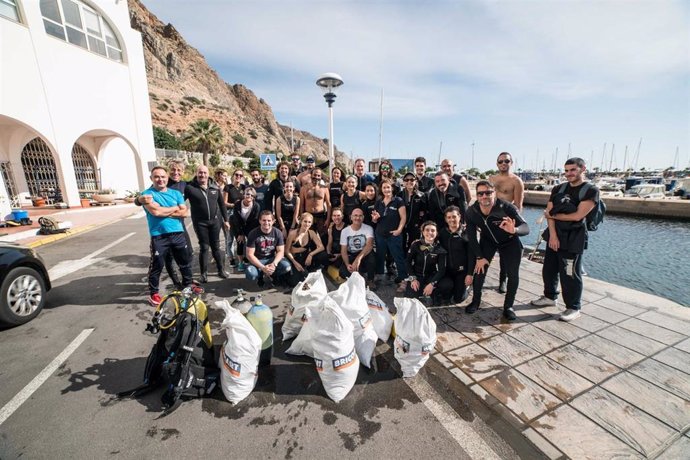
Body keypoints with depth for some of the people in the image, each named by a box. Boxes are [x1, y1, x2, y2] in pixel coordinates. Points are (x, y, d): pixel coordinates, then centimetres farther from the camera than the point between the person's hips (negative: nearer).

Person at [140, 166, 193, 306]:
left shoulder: (176, 193, 10)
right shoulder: (147, 194, -1)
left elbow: (184, 212, 0)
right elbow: (155, 211, -18)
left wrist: (164, 211, -10)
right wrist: (175, 208, -4)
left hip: (178, 234, 4)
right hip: (159, 236, -4)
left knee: (185, 262, 15)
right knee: (157, 266, 5)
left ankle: (188, 285, 33)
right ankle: (153, 293, 22)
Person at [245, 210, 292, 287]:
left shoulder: (277, 232, -8)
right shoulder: (253, 234, -13)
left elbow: (280, 251, -8)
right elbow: (249, 254, -15)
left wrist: (274, 264, -28)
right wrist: (263, 267, -26)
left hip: (272, 258, 1)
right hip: (257, 260, -1)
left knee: (286, 266, -28)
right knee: (250, 274, -33)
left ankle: (272, 275, 6)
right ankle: (261, 276, 6)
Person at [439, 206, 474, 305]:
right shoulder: (442, 233, 1)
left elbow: (471, 255, -11)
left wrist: (469, 274, -14)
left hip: (461, 270, -2)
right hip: (447, 270, 2)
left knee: (458, 299, 0)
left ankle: (464, 287, 33)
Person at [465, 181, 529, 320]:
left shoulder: (506, 207, -35)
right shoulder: (471, 212, -25)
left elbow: (526, 228, -40)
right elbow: (471, 236, -15)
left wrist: (514, 230, -64)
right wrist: (479, 257, -14)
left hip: (510, 242, -1)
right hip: (487, 241, 2)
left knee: (513, 275, -5)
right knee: (479, 269, -5)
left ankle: (508, 306, 15)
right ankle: (475, 301, 15)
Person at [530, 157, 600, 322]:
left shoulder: (591, 190, -6)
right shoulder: (558, 189, 9)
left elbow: (577, 216, -15)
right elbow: (549, 213, 0)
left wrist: (553, 215, -4)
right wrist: (553, 235, -10)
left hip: (573, 239, -5)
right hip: (554, 236, 6)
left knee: (570, 274, -2)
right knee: (549, 269, 13)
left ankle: (573, 307, 13)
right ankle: (550, 297, 31)